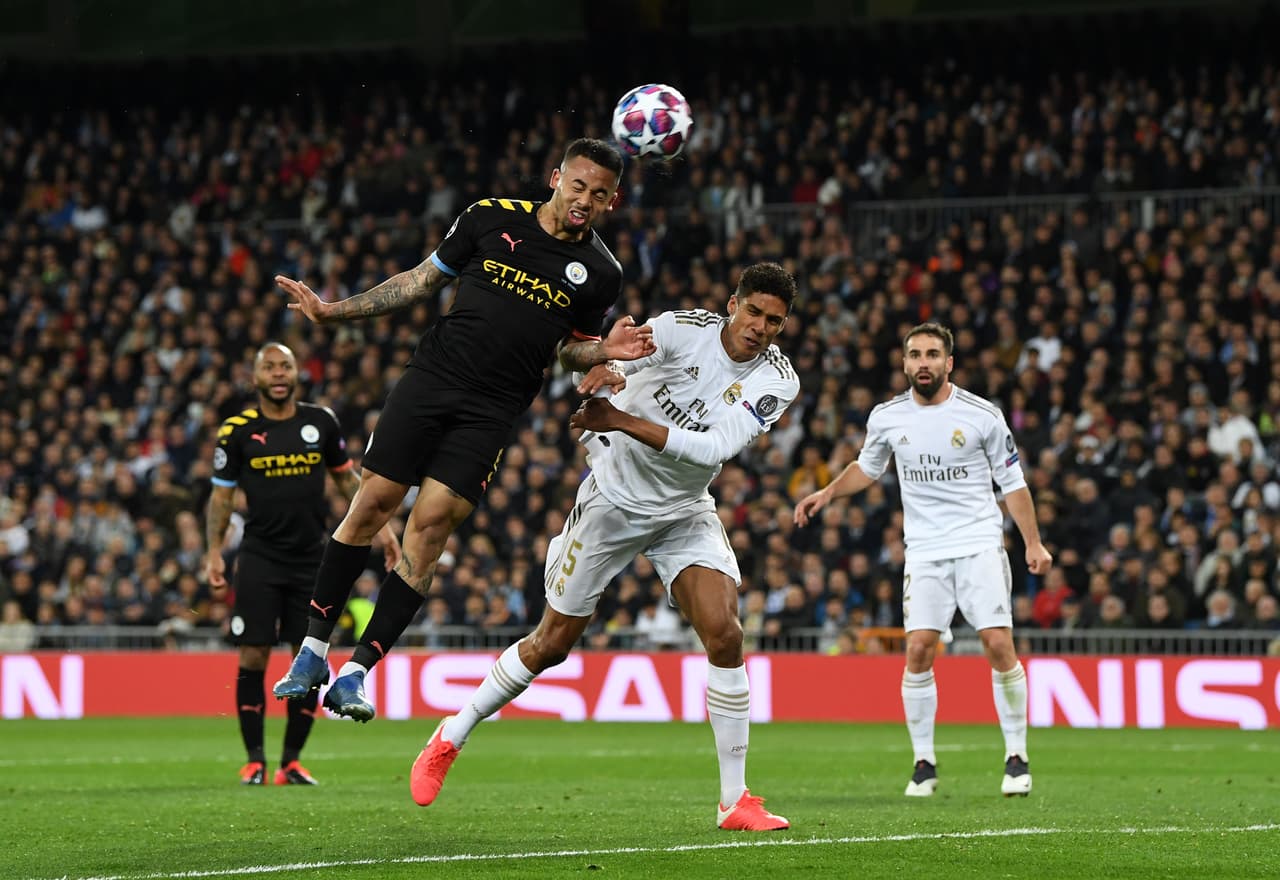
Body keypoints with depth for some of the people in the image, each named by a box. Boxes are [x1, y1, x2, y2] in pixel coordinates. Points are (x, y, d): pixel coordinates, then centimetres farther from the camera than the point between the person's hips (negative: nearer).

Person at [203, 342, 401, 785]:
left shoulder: (321, 421, 4)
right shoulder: (237, 430, -1)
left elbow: (347, 478, 16)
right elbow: (221, 497, 5)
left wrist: (380, 526, 9)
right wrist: (214, 553, -5)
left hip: (312, 559, 2)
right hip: (260, 558, -2)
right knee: (253, 658, -6)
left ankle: (291, 761, 11)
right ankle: (255, 760, 4)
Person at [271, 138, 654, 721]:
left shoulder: (600, 272, 2)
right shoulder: (493, 217, 1)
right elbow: (422, 280, 12)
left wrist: (607, 351, -6)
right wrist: (333, 311, 9)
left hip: (491, 411, -1)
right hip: (431, 377, 1)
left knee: (431, 526, -11)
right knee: (372, 504, -4)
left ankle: (355, 674, -5)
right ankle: (313, 651, 10)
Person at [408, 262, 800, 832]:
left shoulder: (777, 381, -13)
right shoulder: (684, 330, -18)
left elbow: (714, 447, -25)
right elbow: (609, 360, -33)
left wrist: (623, 420, -34)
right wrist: (598, 371, -59)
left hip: (686, 512, 2)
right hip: (615, 495, -2)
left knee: (724, 633, -18)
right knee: (552, 644, 3)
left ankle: (735, 800, -10)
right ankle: (451, 738, 25)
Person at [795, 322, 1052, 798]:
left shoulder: (983, 415, -4)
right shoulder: (887, 417, 3)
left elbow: (1012, 482, 4)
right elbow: (867, 467, 23)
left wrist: (1033, 543, 0)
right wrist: (827, 493, 9)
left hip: (981, 545, -2)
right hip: (925, 551, 2)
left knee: (999, 646, -11)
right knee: (918, 651, -10)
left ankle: (1016, 757, 2)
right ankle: (924, 763, 2)